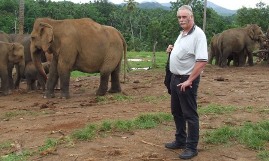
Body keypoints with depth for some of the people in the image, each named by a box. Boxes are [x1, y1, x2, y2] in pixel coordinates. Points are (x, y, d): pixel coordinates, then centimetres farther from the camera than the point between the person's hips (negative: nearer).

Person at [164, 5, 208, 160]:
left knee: (190, 114, -1)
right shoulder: (182, 33, 11)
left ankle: (192, 148, 10)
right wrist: (172, 49, 6)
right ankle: (180, 141, 32)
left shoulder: (198, 34, -18)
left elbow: (202, 61, -26)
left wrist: (189, 81, -26)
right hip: (175, 78, 9)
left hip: (187, 80, -9)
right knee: (177, 112, 17)